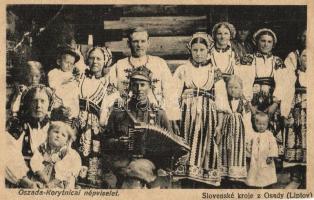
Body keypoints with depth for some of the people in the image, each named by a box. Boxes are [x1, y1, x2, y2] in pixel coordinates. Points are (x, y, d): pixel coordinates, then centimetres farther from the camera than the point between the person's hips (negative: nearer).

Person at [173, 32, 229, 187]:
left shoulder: (215, 72, 10)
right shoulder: (182, 70, 9)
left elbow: (221, 99, 6)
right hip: (187, 115, 0)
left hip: (207, 116, 0)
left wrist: (220, 120, -2)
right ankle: (186, 186, -4)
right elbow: (173, 96, 5)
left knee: (204, 148, -3)